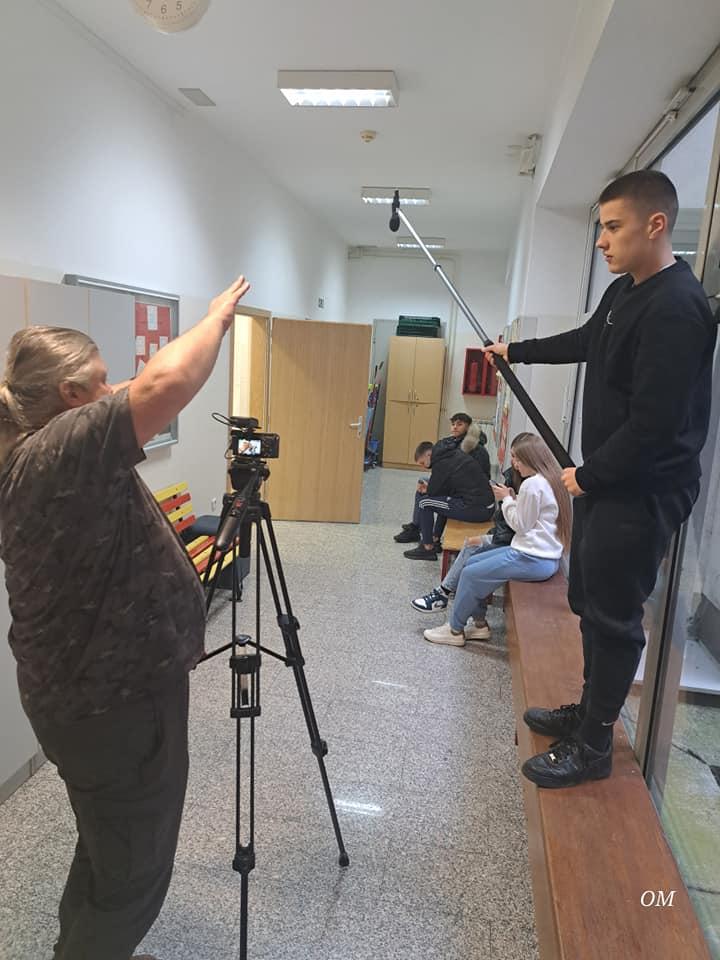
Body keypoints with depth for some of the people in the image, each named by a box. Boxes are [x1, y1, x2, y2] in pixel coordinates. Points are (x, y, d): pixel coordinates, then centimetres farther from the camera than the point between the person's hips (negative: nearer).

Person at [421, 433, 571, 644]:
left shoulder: (532, 484, -18)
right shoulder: (549, 480, 12)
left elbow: (520, 524, -13)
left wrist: (507, 498, -3)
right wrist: (512, 499, 5)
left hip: (533, 559, -10)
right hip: (542, 553, 10)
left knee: (470, 574, -4)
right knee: (472, 562, 14)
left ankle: (455, 629, 11)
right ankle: (479, 624, 19)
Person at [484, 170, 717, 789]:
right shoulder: (624, 291, 10)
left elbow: (654, 422, -25)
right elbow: (584, 343, 29)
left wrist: (588, 475, -13)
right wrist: (516, 351, 38)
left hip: (641, 493, -10)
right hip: (605, 481, 10)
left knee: (613, 618, 1)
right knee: (588, 603, 18)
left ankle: (592, 748, 18)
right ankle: (588, 711, 36)